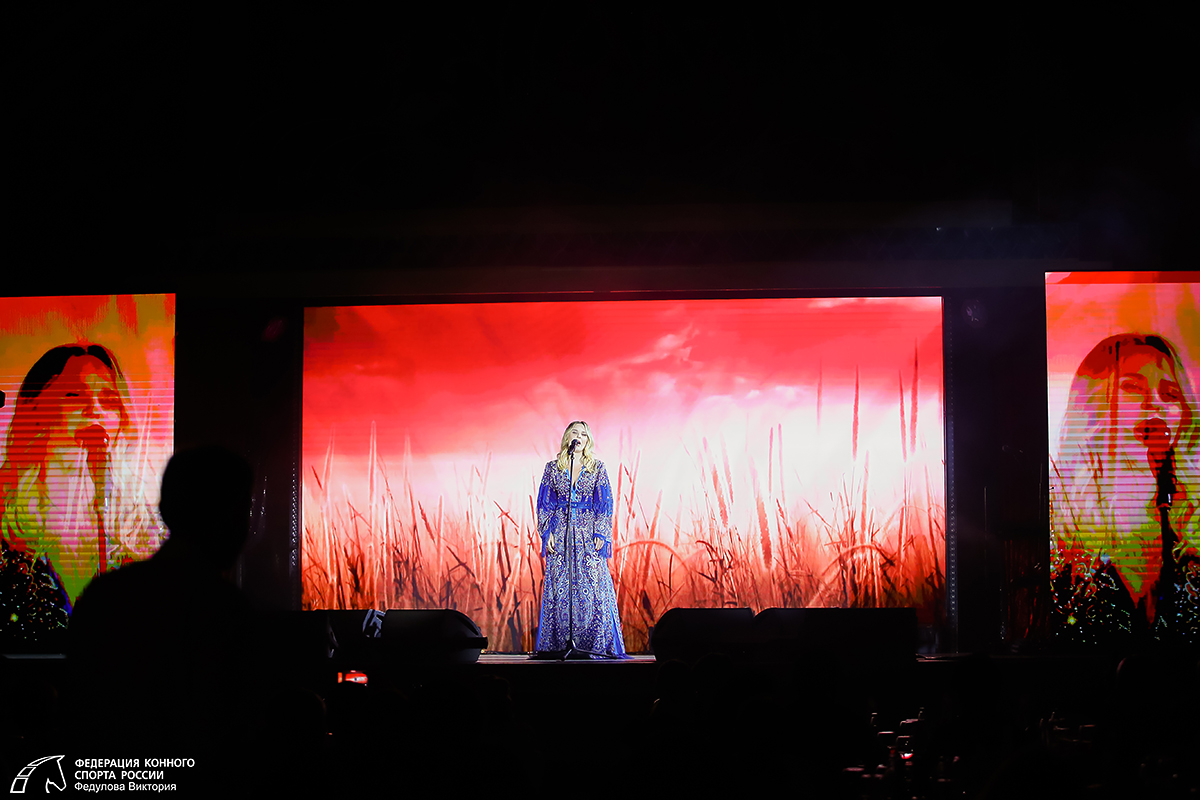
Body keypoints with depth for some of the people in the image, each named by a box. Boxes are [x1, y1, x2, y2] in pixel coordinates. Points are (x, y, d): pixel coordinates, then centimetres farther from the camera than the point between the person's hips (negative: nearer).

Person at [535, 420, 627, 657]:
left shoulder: (597, 468, 7)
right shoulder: (553, 468, 8)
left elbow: (604, 504, 4)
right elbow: (544, 504, 8)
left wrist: (600, 534, -5)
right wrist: (548, 532, -3)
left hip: (588, 533, -1)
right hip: (560, 534, 1)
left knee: (592, 588, -6)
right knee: (560, 588, -2)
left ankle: (594, 645, -2)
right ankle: (560, 644, 2)